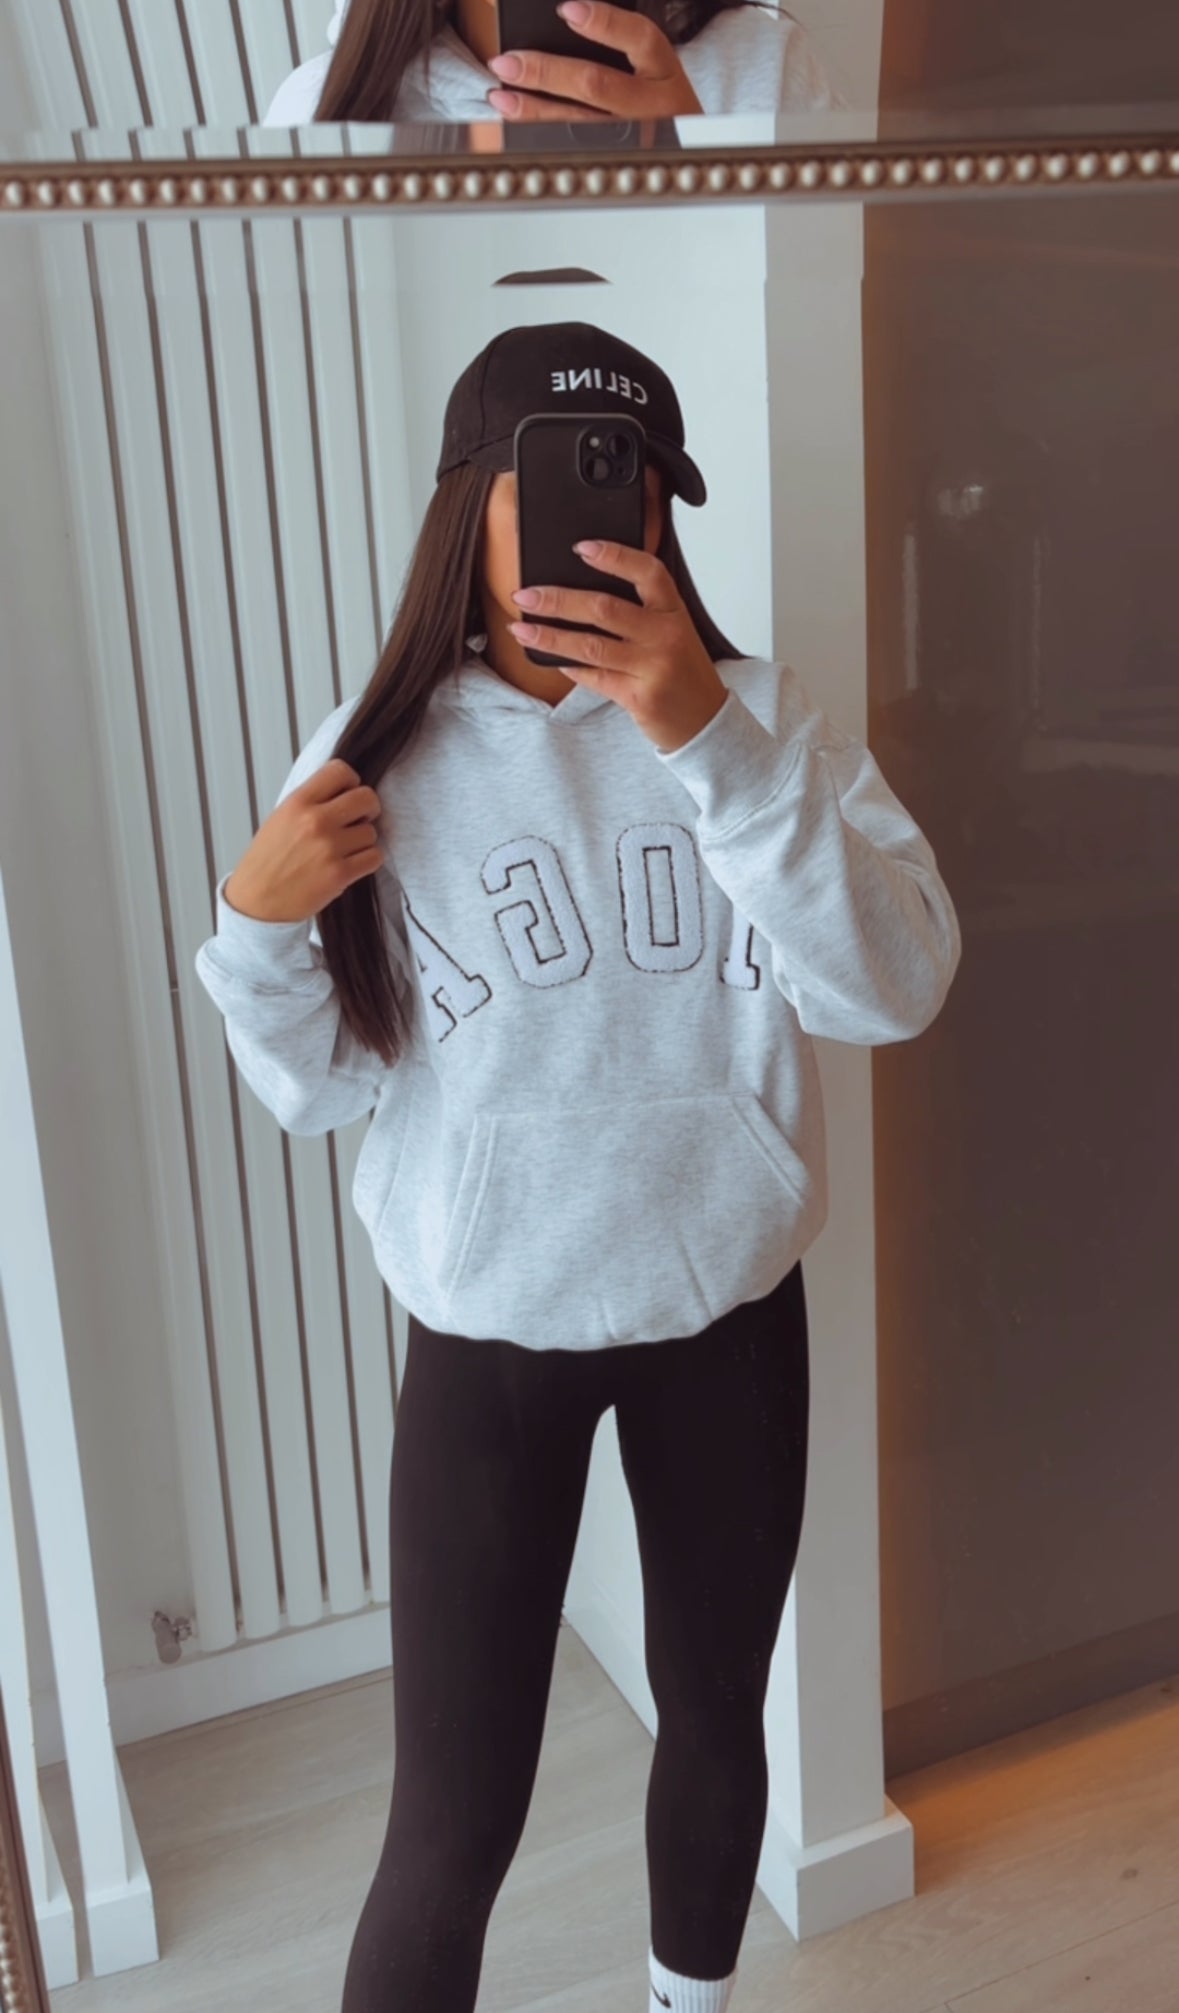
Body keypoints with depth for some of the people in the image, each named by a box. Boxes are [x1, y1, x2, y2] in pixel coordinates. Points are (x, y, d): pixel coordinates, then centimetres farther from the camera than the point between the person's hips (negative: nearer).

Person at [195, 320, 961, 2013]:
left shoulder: (764, 712, -8)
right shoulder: (386, 756, -8)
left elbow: (898, 989, -22)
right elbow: (323, 1089, -2)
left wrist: (707, 738, -32)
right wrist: (257, 924, -21)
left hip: (731, 1314, 2)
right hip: (492, 1338, -1)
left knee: (717, 1717, 22)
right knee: (455, 1825, 2)